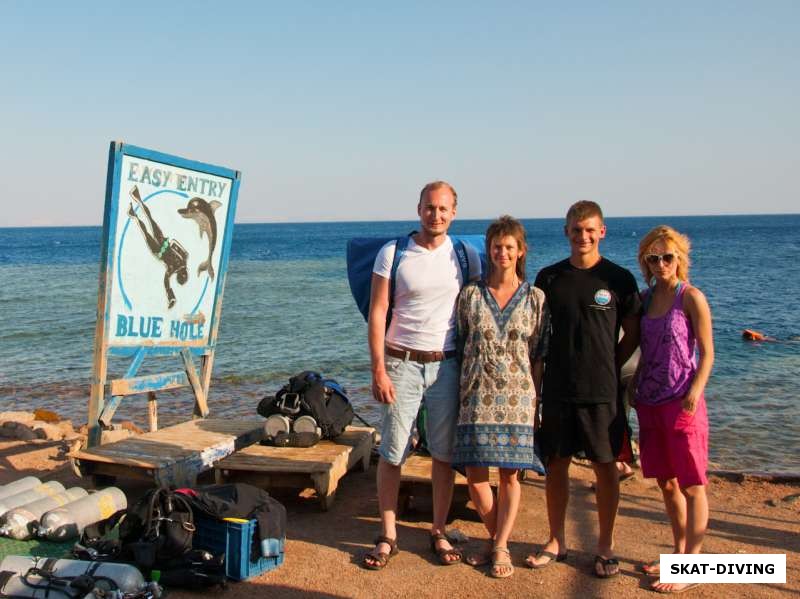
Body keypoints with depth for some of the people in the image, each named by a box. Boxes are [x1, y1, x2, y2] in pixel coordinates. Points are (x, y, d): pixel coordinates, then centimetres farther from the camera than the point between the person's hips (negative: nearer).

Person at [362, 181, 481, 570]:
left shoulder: (466, 256, 6)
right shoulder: (393, 254, -1)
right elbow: (377, 312, -3)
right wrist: (379, 370, -10)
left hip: (447, 364, 2)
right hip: (402, 363, -2)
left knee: (445, 453, 7)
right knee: (391, 453, 1)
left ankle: (439, 533, 22)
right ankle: (387, 537, 14)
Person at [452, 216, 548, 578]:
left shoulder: (536, 298, 3)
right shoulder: (470, 295, 4)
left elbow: (538, 355, 5)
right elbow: (460, 346, 8)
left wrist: (536, 399, 1)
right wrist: (460, 393, 5)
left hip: (516, 398, -1)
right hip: (476, 397, 1)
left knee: (510, 475, 3)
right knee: (474, 474, 2)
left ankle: (501, 547, 17)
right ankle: (496, 538, 24)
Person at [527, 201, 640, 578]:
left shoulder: (618, 279, -2)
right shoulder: (549, 277, 5)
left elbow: (633, 334, 5)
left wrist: (609, 366, -1)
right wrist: (537, 373, 4)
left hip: (602, 391, -2)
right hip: (557, 388, 2)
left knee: (605, 465, 6)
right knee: (556, 464, 9)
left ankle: (605, 547, 20)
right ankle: (556, 542, 24)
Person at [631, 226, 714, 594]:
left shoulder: (691, 297, -6)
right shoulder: (646, 297, 11)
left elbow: (707, 352, -8)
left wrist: (695, 391, -20)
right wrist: (633, 386, 10)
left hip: (681, 402, -7)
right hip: (650, 401, 7)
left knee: (691, 485, 0)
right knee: (666, 483, 15)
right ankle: (678, 554, 29)